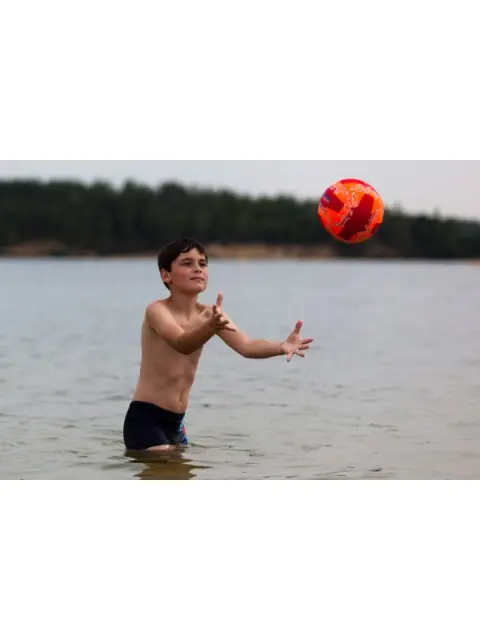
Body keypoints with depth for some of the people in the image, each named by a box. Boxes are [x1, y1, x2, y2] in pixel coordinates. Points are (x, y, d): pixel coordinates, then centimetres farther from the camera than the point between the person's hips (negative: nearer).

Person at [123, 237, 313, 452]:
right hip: (145, 418, -8)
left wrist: (281, 347, -31)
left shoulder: (209, 315, 2)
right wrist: (210, 328, -57)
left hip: (176, 421, 8)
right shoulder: (157, 310, -16)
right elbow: (181, 344, -36)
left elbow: (246, 346, -11)